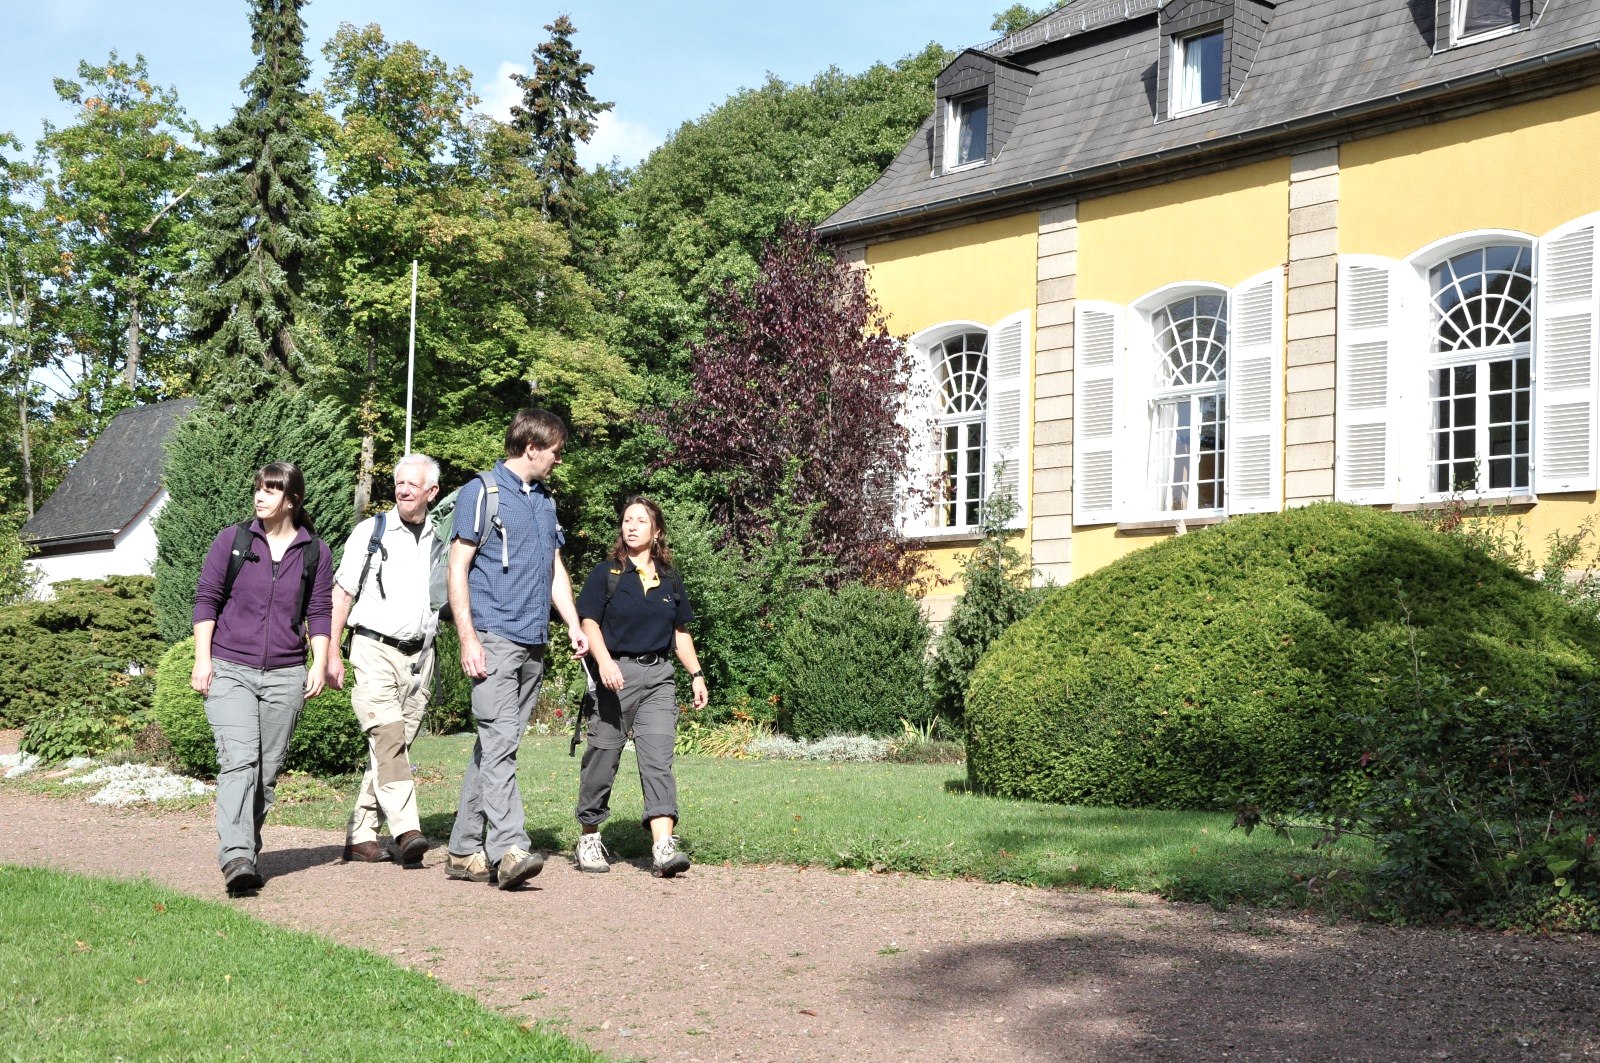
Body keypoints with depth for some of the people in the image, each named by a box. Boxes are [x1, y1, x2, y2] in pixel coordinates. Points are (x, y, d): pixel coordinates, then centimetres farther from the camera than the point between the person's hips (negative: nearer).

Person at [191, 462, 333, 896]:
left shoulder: (316, 552, 7)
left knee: (268, 770, 6)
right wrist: (202, 659, -2)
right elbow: (206, 599, 5)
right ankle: (235, 857, -24)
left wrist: (319, 664, -1)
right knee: (238, 760, -16)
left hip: (285, 676, 2)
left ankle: (249, 853, 19)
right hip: (229, 670, -2)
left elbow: (320, 612, 10)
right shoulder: (231, 541, 4)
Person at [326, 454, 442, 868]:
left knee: (393, 746, 5)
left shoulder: (441, 540, 11)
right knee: (388, 738, -18)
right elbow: (342, 593, 4)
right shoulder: (370, 531, 3)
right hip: (375, 651, -4)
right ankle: (407, 831, -27)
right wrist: (332, 654, -2)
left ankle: (360, 836, 12)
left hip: (419, 656, 4)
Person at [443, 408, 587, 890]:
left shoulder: (545, 500, 21)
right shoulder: (482, 493, -2)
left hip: (534, 643, 8)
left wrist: (574, 626, 13)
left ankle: (464, 850, 13)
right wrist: (468, 638, -14)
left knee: (497, 746, 8)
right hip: (494, 637, -7)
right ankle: (508, 850, -21)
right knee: (499, 743, -15)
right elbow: (458, 567, -6)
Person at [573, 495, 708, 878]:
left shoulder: (669, 579, 13)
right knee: (602, 756, 4)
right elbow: (589, 622, -5)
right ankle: (589, 838, 20)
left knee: (658, 759, -8)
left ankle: (663, 846, -17)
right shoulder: (606, 573, 2)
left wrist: (697, 675, 14)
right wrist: (604, 661, -20)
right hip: (615, 673, -3)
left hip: (657, 677, 3)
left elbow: (681, 633, 20)